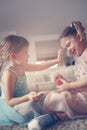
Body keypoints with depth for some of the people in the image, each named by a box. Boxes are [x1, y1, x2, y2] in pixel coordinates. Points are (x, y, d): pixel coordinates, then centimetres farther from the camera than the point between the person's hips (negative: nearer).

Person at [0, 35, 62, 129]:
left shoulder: (21, 66, 1)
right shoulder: (8, 73, -26)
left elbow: (40, 67, 13)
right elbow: (9, 101, -26)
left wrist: (56, 60, 7)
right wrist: (28, 97, -40)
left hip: (22, 100, 10)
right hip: (12, 106, -10)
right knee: (31, 105, -35)